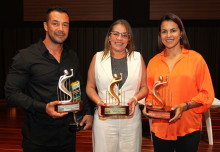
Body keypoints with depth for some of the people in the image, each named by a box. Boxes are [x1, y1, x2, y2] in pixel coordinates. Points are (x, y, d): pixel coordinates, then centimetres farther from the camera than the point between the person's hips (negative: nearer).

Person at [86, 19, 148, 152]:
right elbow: (90, 87, 8)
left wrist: (135, 99, -9)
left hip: (131, 119, 1)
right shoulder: (98, 58, 4)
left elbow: (145, 87, 9)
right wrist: (98, 102, -9)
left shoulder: (138, 58, 5)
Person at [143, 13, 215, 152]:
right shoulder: (153, 62, 6)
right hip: (160, 128, 3)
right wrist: (149, 104, -7)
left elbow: (207, 94, -2)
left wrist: (184, 106, -16)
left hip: (188, 129, -2)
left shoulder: (195, 58, -2)